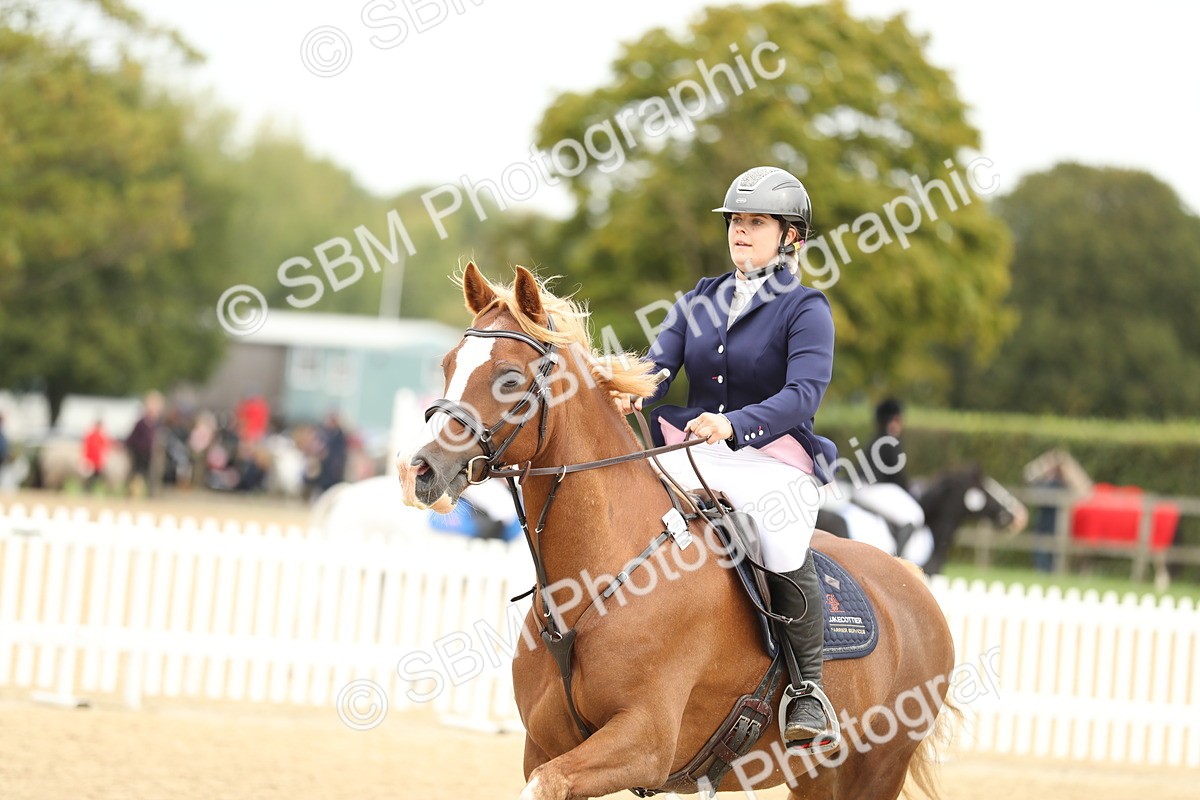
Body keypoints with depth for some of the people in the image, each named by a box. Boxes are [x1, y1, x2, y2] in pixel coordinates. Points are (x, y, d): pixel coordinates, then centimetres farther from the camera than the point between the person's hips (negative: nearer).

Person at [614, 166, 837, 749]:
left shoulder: (805, 311, -1)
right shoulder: (699, 302, 16)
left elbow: (803, 393, -16)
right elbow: (660, 365, 3)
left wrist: (734, 423, -34)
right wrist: (629, 395, -22)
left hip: (772, 456, -5)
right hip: (690, 454, 5)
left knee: (782, 548, -34)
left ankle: (809, 686, -14)